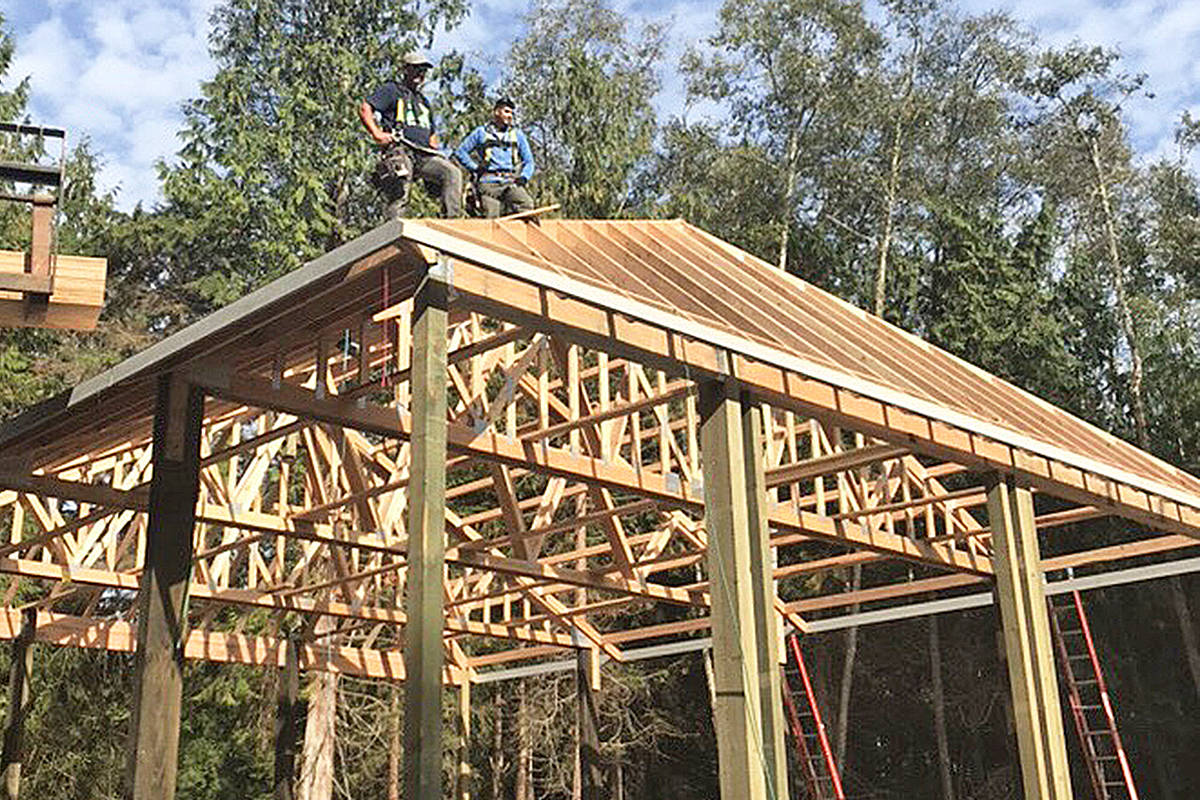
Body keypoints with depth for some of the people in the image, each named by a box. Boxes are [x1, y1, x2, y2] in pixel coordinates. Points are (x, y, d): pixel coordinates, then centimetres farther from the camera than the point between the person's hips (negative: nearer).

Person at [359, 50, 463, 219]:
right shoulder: (392, 90, 11)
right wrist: (376, 133, -15)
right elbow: (365, 109, -2)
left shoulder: (423, 101, 32)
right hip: (400, 152, -5)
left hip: (424, 156, 5)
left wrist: (434, 145, 18)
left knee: (452, 172, -17)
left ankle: (453, 218, -23)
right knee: (398, 194, -15)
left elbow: (432, 133, 41)